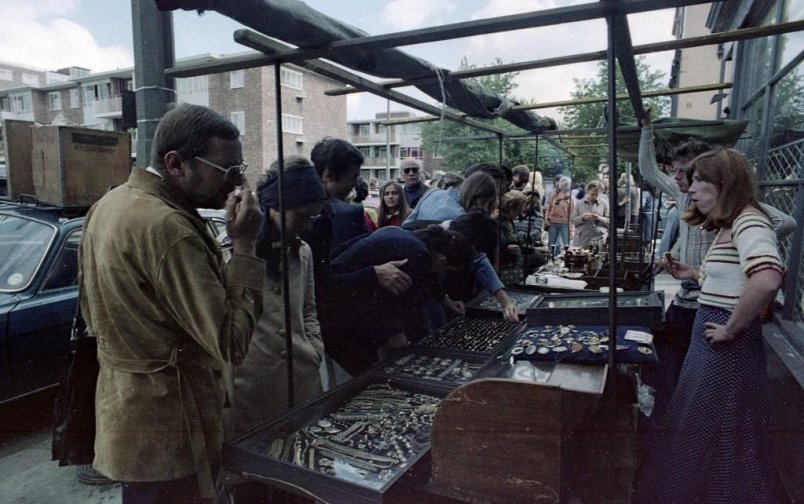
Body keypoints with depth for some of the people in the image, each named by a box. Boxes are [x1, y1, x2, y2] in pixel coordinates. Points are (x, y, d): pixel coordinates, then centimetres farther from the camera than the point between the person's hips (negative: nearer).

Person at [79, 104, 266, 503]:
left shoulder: (110, 202, 5)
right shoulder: (168, 228, -27)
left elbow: (93, 312, 14)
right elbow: (231, 345, -27)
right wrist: (244, 244, -24)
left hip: (123, 409, 9)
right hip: (165, 431, -9)